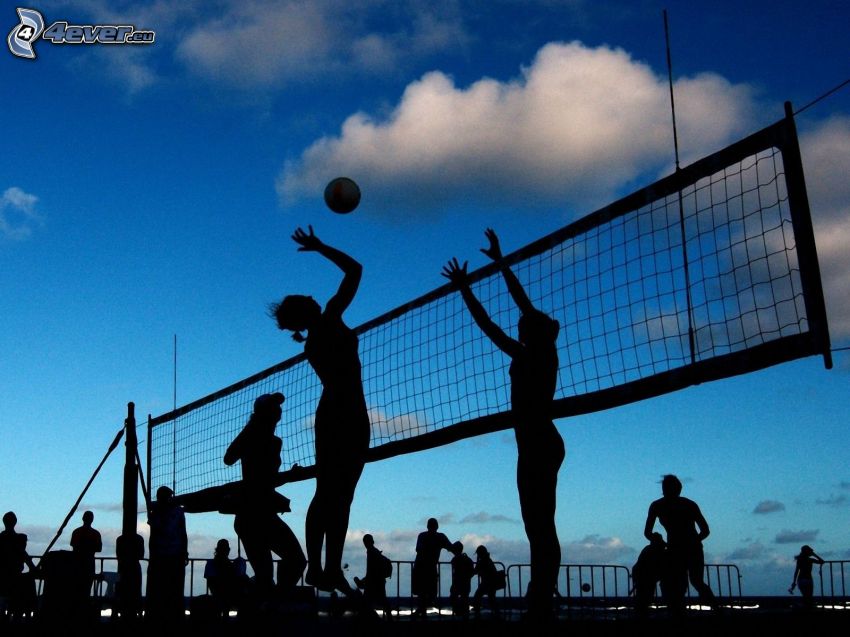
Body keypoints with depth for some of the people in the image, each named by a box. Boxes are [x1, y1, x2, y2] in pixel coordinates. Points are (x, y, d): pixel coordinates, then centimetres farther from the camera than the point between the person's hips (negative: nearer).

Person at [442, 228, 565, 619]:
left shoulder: (544, 352, 0)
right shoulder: (524, 356, 20)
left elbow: (526, 305, -7)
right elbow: (488, 327, 24)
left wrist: (500, 261, -3)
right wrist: (464, 289, 26)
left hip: (540, 443, -9)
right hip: (534, 444, 9)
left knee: (540, 524, -14)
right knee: (539, 526, 5)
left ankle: (542, 604, -17)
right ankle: (541, 603, 5)